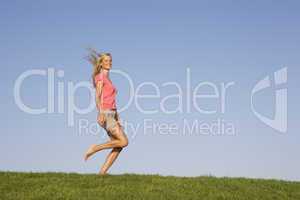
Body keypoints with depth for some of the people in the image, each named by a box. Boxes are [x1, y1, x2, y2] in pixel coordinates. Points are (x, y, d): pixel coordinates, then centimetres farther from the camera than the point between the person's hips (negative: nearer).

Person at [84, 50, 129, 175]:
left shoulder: (108, 79, 22)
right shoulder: (100, 77, -5)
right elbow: (97, 97, -16)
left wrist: (117, 119, 19)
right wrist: (101, 114, -29)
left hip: (112, 115, 9)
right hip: (105, 115, -9)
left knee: (119, 146, -1)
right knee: (124, 142, -16)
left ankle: (102, 173, -3)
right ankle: (95, 148, -5)